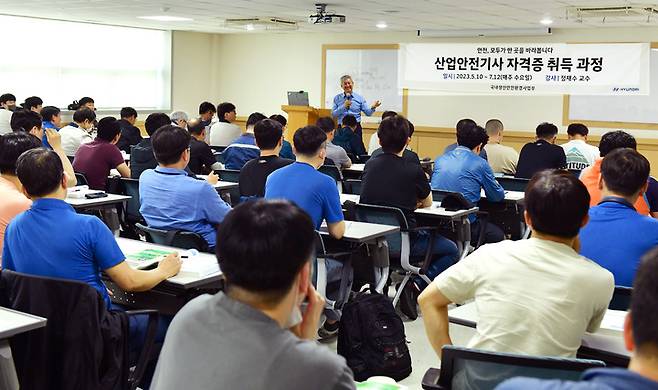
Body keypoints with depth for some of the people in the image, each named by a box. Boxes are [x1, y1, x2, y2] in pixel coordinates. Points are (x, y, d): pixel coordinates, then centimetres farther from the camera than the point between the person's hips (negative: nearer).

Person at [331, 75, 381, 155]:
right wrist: (344, 106, -12)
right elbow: (333, 114, 0)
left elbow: (368, 113, 1)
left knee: (359, 150, -9)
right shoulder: (337, 98, 8)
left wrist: (373, 107, -21)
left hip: (356, 128, -1)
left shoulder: (359, 98, 7)